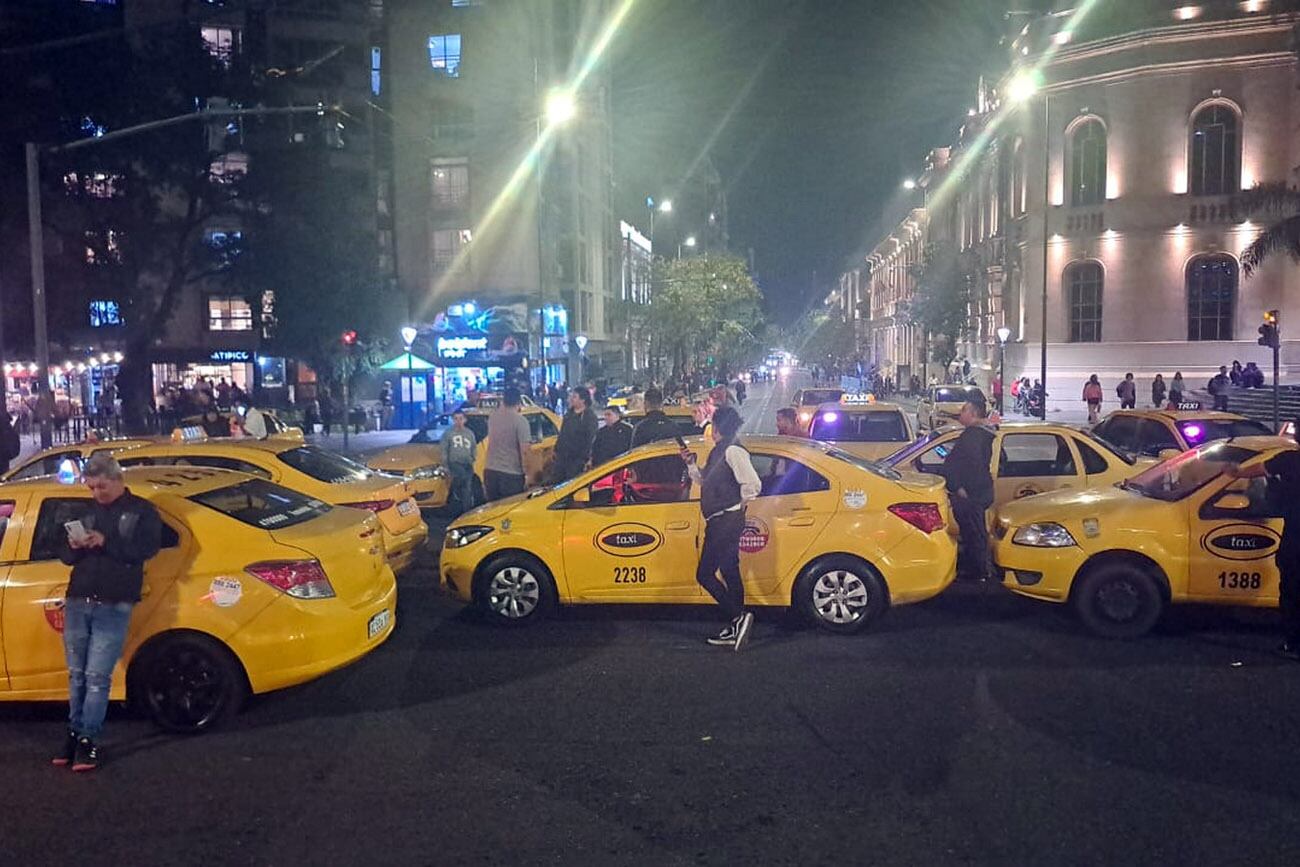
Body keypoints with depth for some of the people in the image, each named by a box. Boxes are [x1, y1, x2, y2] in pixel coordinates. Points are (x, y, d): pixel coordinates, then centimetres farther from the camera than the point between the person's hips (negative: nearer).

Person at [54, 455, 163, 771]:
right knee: (77, 675, 8)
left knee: (97, 677, -6)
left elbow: (147, 548, -8)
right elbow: (65, 556, 18)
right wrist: (73, 546, -5)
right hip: (77, 603, 4)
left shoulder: (141, 511, 7)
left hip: (113, 607, -4)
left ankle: (88, 740, 1)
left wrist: (106, 542, -17)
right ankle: (75, 733, 18)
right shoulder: (86, 511, 18)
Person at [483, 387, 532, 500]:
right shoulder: (520, 421, -12)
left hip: (490, 471, 5)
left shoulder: (493, 416, 4)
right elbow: (524, 451, -14)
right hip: (511, 474, -5)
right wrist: (526, 474, -6)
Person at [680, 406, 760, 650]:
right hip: (719, 522, 10)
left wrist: (741, 503, -7)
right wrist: (691, 463, 11)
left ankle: (738, 617, -7)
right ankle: (735, 629, 19)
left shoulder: (733, 451, -16)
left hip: (726, 521, -10)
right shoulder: (718, 452, 15)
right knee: (730, 573, 13)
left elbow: (753, 484, -21)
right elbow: (703, 480, 24)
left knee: (705, 574, -9)